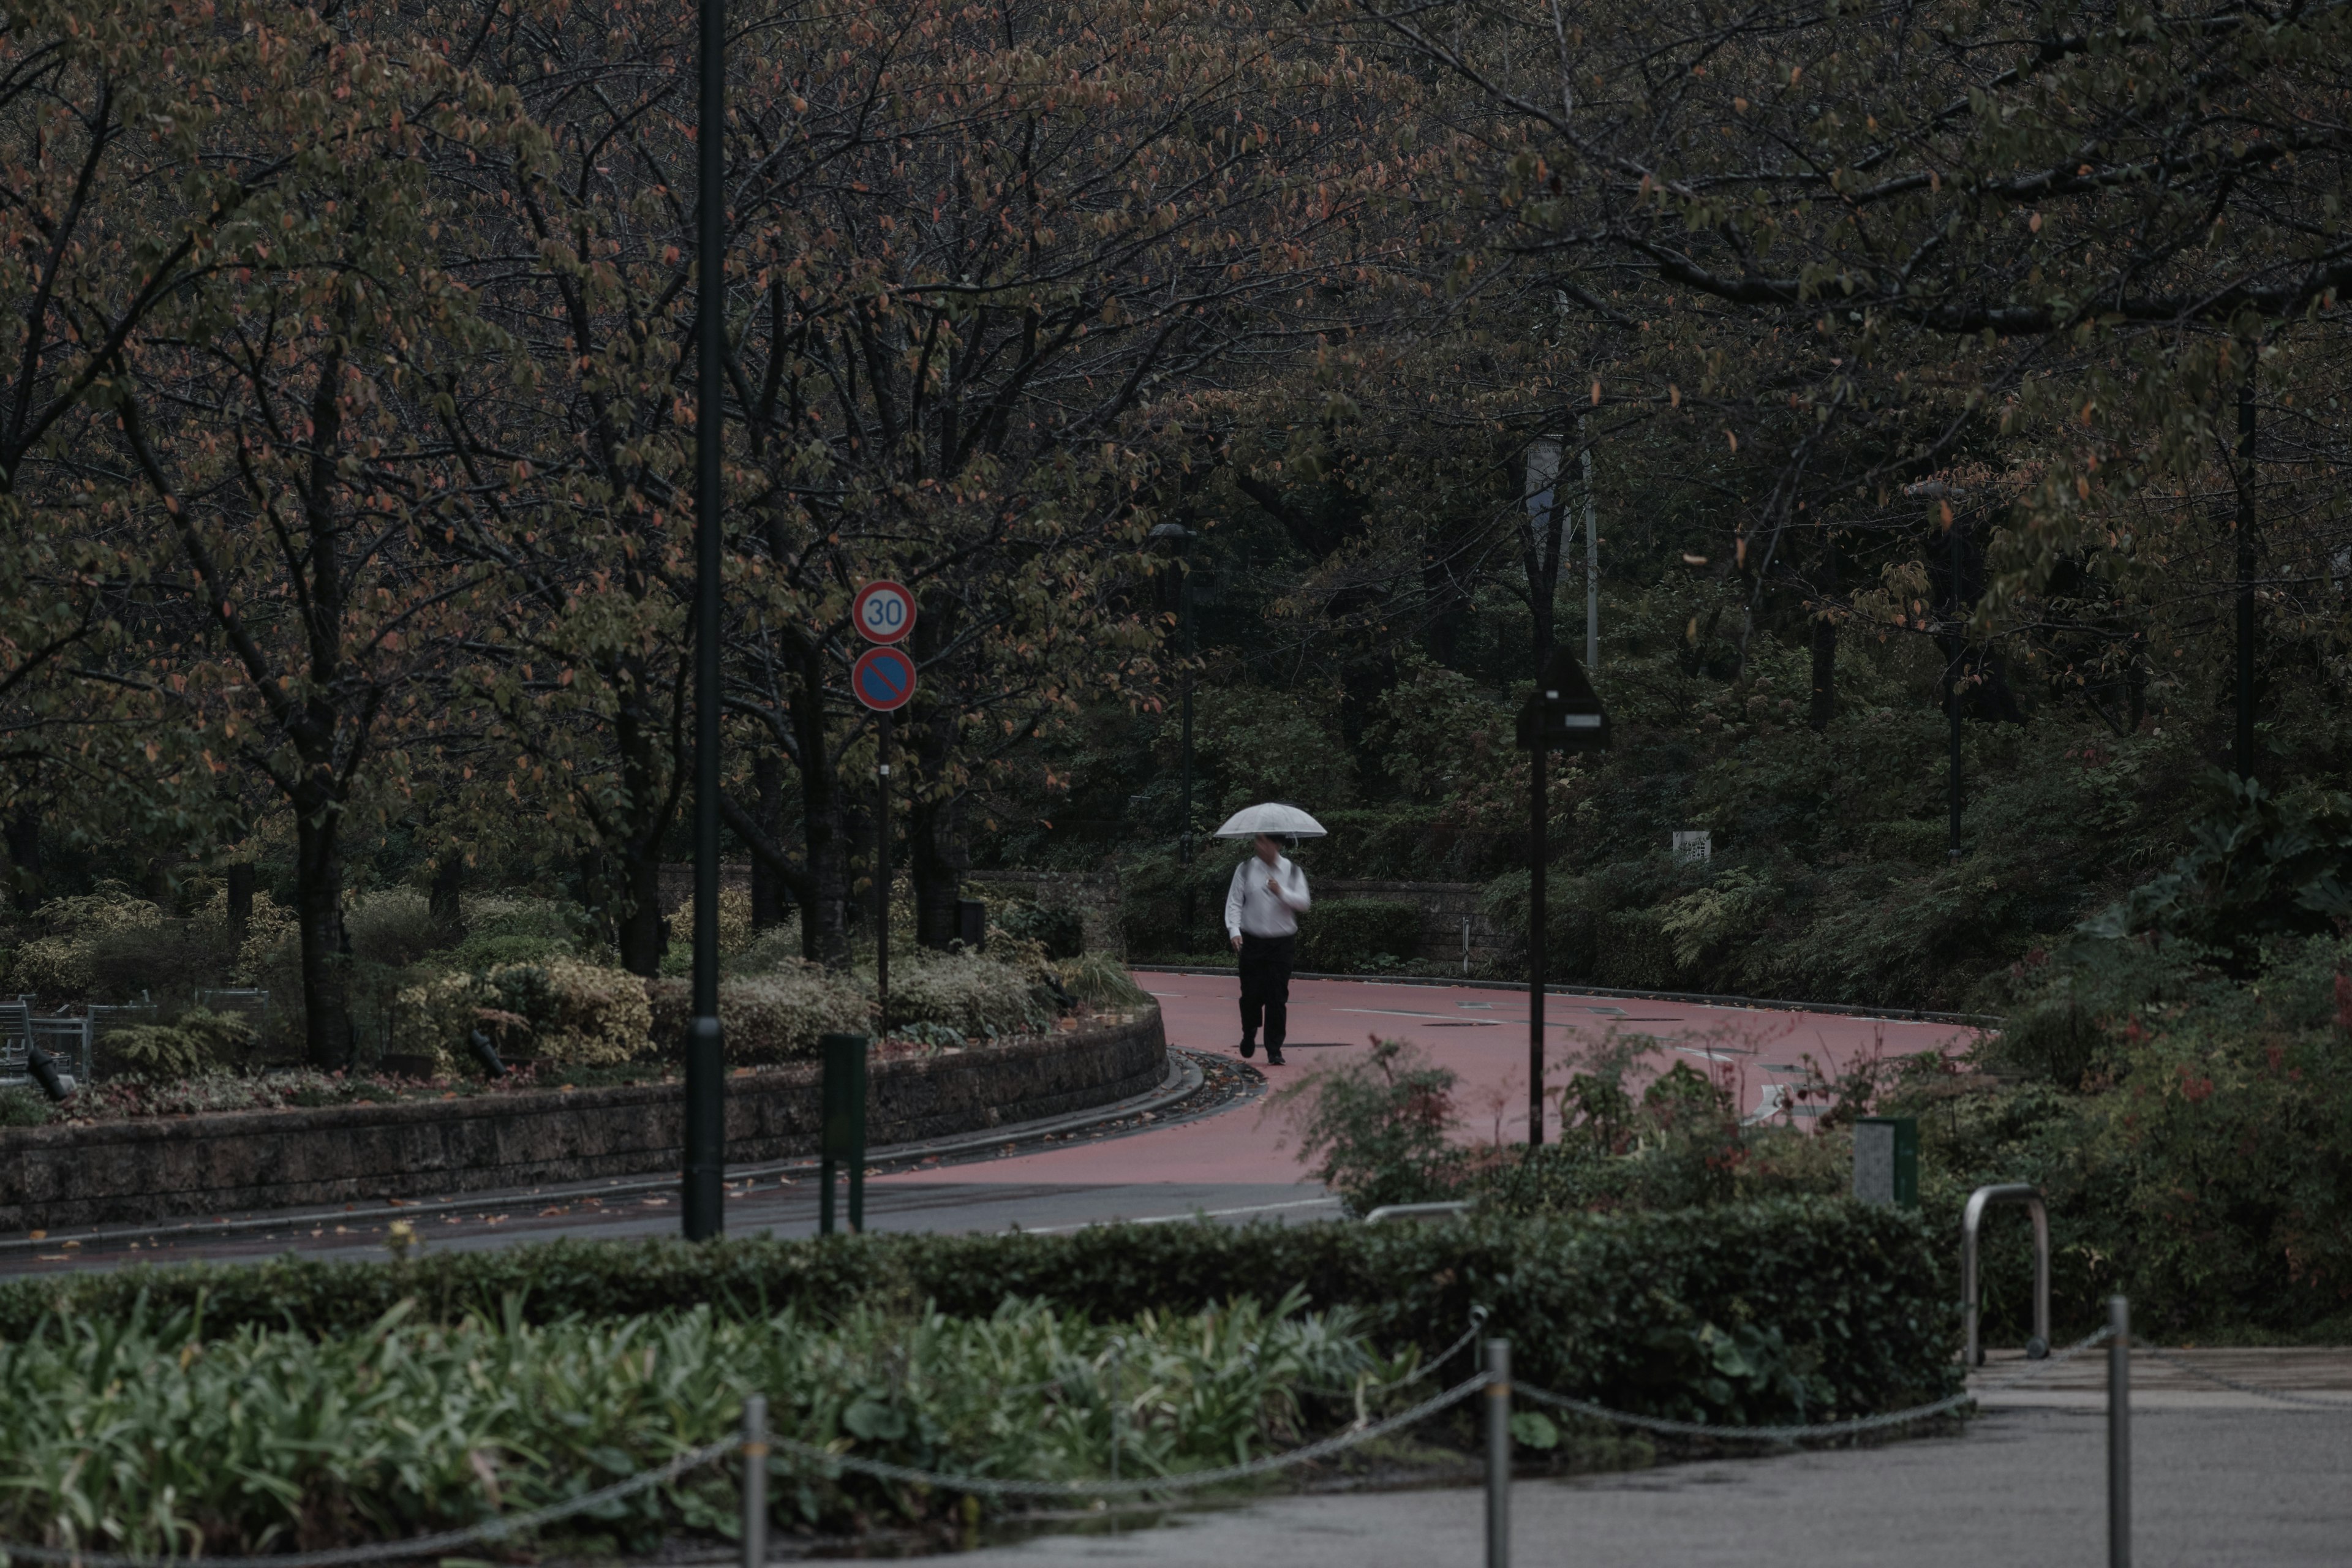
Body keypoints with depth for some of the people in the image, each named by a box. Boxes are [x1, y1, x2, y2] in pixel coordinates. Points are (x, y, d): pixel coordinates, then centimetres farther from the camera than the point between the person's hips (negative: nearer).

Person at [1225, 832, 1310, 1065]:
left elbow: (1304, 903, -4)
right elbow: (1234, 902, 0)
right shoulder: (1245, 870, 3)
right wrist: (1234, 930, -13)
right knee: (1251, 994, 2)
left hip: (1282, 943, 0)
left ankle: (1274, 1050, 1)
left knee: (1278, 997, -4)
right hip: (1252, 942, 0)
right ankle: (1249, 1036, 30)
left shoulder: (1292, 872, 4)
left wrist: (1282, 893, -21)